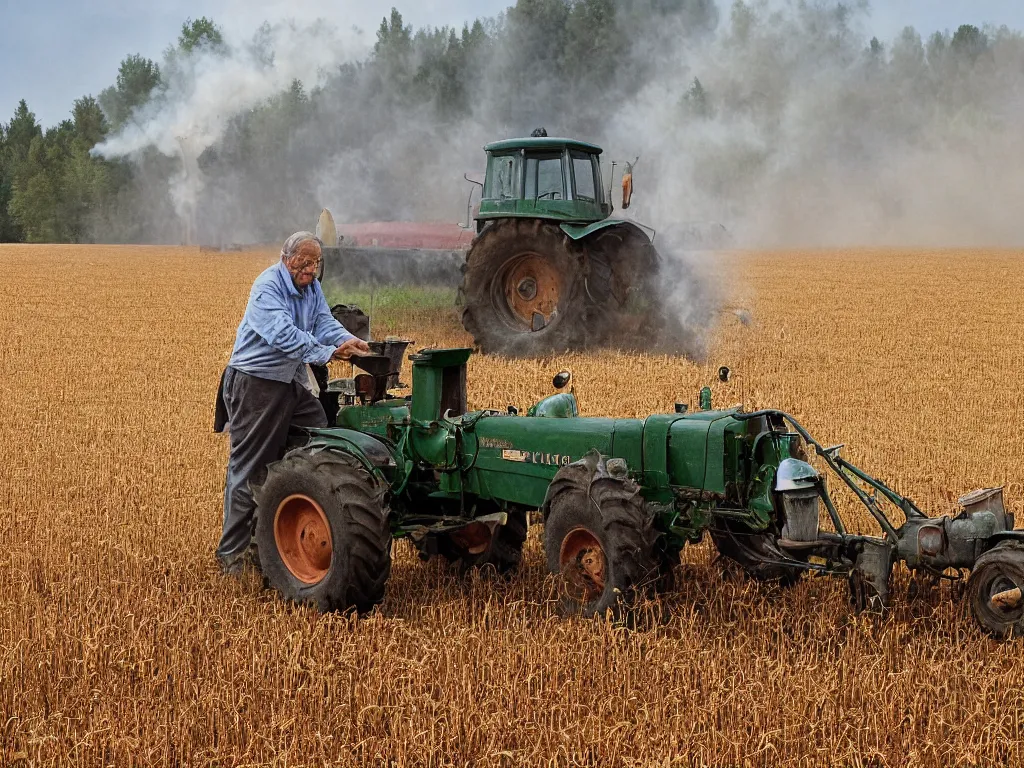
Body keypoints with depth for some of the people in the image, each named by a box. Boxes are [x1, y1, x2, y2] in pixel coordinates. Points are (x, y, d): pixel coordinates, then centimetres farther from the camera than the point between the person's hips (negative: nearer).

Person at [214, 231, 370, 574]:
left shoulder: (311, 287, 8)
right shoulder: (267, 288, -19)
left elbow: (325, 323, -1)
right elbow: (282, 334, -31)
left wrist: (350, 340, -22)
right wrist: (326, 354, -38)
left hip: (291, 383, 8)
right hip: (255, 383, -8)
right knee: (248, 468, -3)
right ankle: (232, 552, 6)